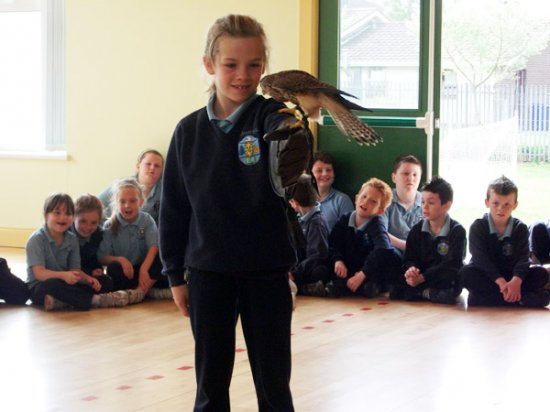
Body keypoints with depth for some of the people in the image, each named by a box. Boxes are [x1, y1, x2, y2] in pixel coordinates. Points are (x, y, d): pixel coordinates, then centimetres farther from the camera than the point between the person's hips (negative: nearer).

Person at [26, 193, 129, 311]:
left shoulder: (72, 239, 6)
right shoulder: (37, 239, -11)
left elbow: (75, 270, 2)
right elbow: (39, 273, -21)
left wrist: (88, 279, -21)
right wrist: (63, 275, -37)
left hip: (65, 284, 6)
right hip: (39, 287, -6)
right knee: (53, 285, -41)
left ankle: (59, 302, -33)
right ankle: (94, 300, -31)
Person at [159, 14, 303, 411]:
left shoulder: (271, 117, -8)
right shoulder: (189, 131, 0)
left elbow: (284, 175, -33)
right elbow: (174, 208, 7)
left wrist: (296, 138, -56)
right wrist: (176, 274, 6)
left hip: (267, 273, -2)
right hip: (207, 273, 2)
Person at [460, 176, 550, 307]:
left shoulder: (520, 229, -3)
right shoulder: (477, 227, -9)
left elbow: (523, 259, -15)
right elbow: (481, 259, -21)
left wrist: (516, 281, -37)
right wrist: (501, 282, -36)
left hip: (511, 276, 2)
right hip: (485, 276, -2)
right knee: (466, 273, -33)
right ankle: (518, 298, -37)